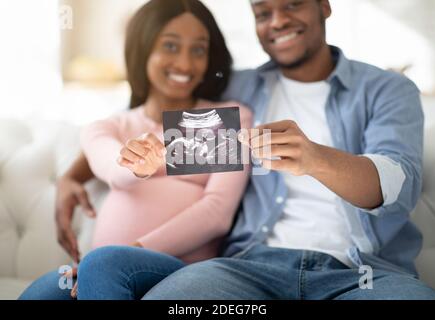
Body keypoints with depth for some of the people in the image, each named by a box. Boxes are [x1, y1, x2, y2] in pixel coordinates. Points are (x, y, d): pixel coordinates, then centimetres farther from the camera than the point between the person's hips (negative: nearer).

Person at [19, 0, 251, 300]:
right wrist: (135, 165, -30)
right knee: (38, 294, -31)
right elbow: (115, 171, -6)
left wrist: (137, 251, -13)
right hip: (103, 268, 2)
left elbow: (218, 211, -2)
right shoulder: (105, 129, 18)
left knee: (104, 263, -32)